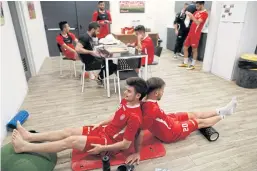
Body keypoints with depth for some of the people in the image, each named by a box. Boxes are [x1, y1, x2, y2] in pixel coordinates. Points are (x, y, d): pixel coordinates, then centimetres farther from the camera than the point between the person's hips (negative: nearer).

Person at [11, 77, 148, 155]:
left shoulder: (134, 117, -29)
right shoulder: (126, 101, -1)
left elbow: (126, 144, -25)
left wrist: (101, 148, -22)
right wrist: (100, 123, 10)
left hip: (109, 141, -8)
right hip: (104, 130, 8)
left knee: (70, 141, -15)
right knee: (68, 131, 3)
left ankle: (24, 147, -5)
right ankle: (29, 137, 12)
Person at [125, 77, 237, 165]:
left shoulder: (146, 100, -18)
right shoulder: (152, 110, -43)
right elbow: (140, 132, -39)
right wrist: (137, 153, -30)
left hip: (167, 120, 8)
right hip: (170, 133, -7)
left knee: (194, 115, 19)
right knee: (200, 122, 11)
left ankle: (221, 111, 40)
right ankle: (222, 116, 38)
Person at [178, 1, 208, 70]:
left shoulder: (205, 13, -9)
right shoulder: (197, 12, 15)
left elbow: (198, 23, -20)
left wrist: (191, 15, -20)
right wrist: (188, 14, 4)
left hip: (196, 34, -8)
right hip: (190, 32, 8)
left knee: (194, 49, -2)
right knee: (185, 47, 10)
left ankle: (193, 65, 7)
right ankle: (185, 63, 20)